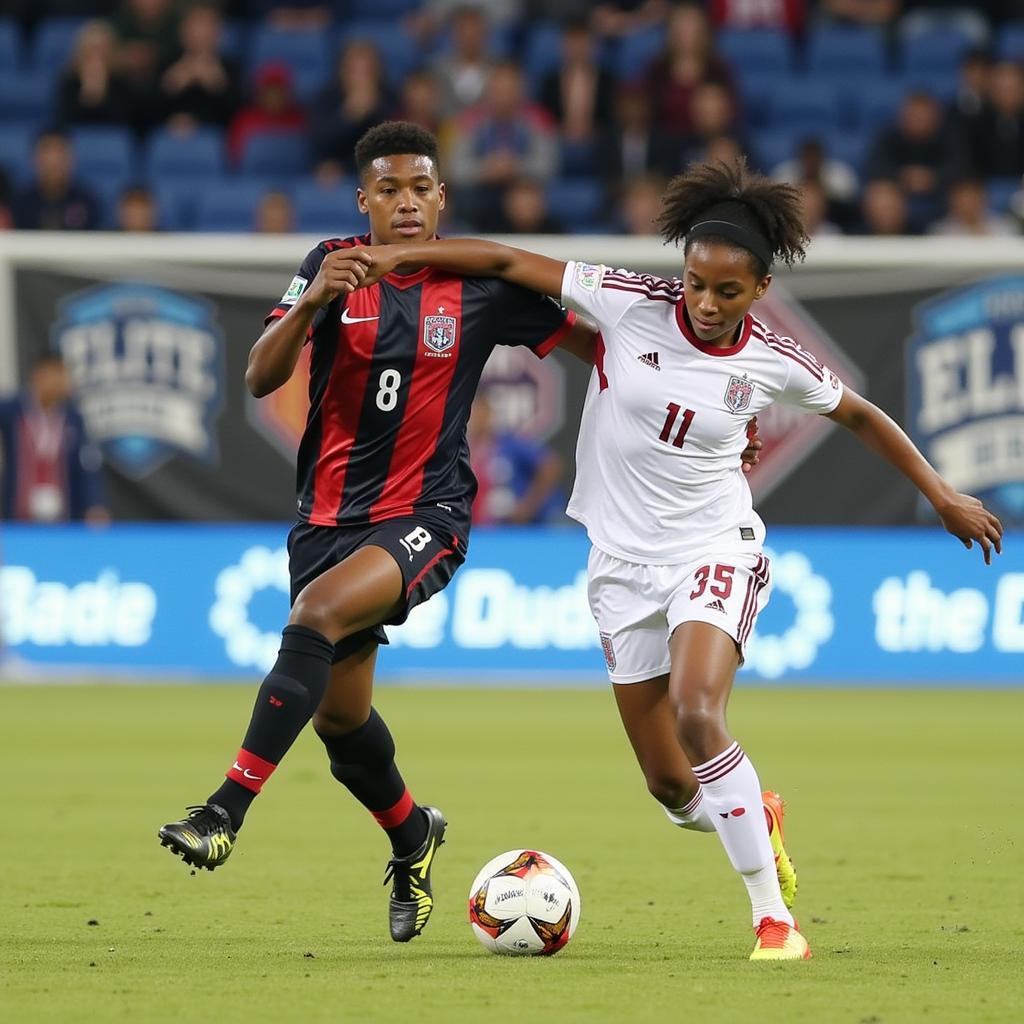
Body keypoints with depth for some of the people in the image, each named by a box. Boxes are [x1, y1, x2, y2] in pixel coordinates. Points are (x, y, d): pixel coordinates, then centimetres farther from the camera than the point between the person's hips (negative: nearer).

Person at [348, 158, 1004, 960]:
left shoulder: (774, 363, -8)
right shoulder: (632, 305, -10)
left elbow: (860, 415, 11)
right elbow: (509, 261, -7)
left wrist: (942, 494, 14)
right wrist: (399, 254, -11)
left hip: (716, 549, -2)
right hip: (624, 560, 2)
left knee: (696, 714, -30)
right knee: (670, 786, 4)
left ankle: (774, 918, -24)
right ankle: (754, 818, 41)